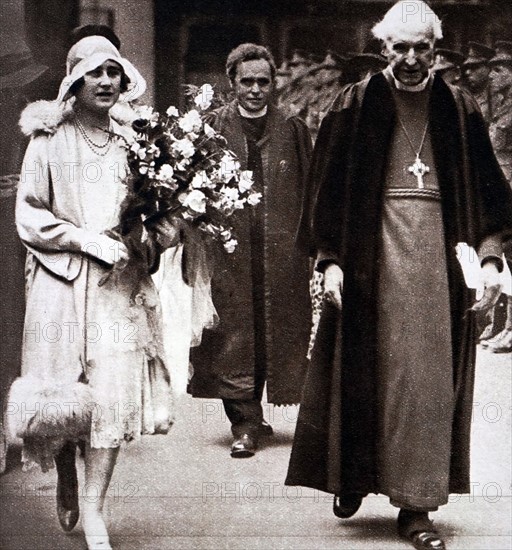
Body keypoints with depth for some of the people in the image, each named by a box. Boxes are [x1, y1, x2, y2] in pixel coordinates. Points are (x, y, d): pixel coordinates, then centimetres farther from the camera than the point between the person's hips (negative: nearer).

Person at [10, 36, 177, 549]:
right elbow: (28, 216, -1)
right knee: (63, 391, 1)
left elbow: (160, 214, 17)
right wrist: (86, 239, -12)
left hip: (123, 282, 2)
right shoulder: (48, 142, 2)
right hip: (63, 282, -2)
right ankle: (65, 478, 31)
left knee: (115, 391, -5)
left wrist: (152, 235, -5)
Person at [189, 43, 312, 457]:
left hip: (282, 251, 1)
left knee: (278, 336, 6)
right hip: (228, 249, -1)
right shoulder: (211, 127, 6)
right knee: (233, 338, -2)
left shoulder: (293, 129, 8)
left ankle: (251, 415, 23)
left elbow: (311, 191, 7)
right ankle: (245, 423, 7)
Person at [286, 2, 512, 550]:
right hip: (371, 254, -1)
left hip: (439, 255, 1)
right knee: (363, 374, 6)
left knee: (429, 380, 2)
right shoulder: (355, 105, 1)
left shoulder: (458, 108, 5)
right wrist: (330, 261, -6)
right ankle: (354, 478, 29)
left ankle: (416, 506, 11)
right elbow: (328, 189, 1)